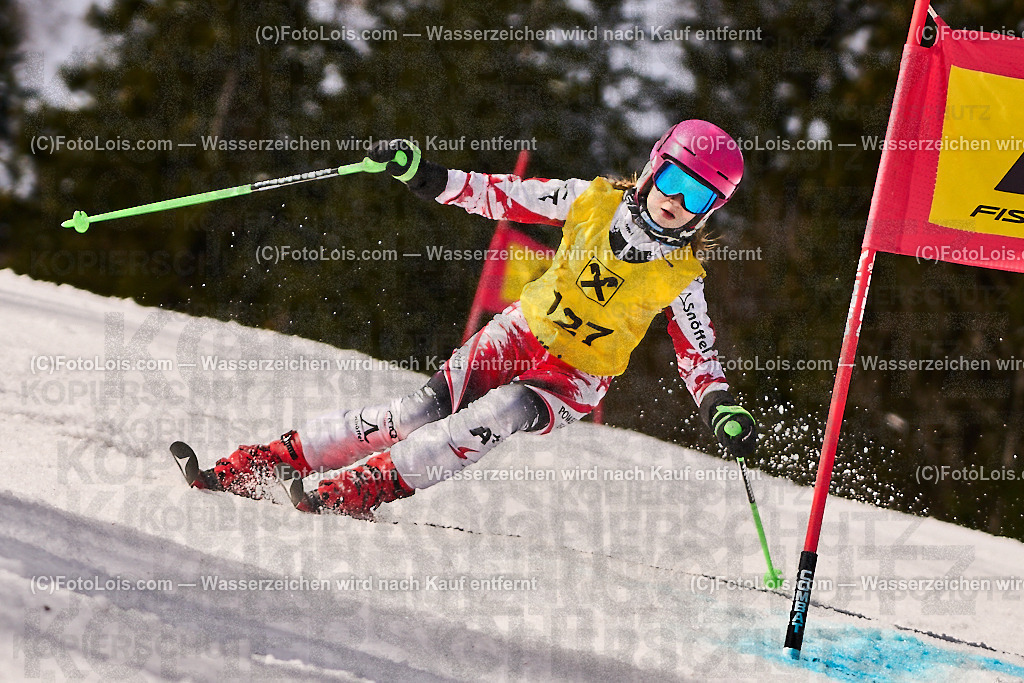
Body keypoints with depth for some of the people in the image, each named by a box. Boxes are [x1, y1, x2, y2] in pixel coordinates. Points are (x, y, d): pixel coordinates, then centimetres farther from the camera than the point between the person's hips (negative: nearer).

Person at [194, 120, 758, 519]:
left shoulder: (681, 278, -10)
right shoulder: (594, 199, -7)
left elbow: (697, 353, -4)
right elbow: (505, 196, -1)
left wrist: (722, 409, -22)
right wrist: (423, 175, -10)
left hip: (576, 382, -1)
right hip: (522, 331, 1)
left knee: (497, 413, -33)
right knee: (424, 410, -18)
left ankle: (357, 492, -35)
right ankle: (247, 468, -16)